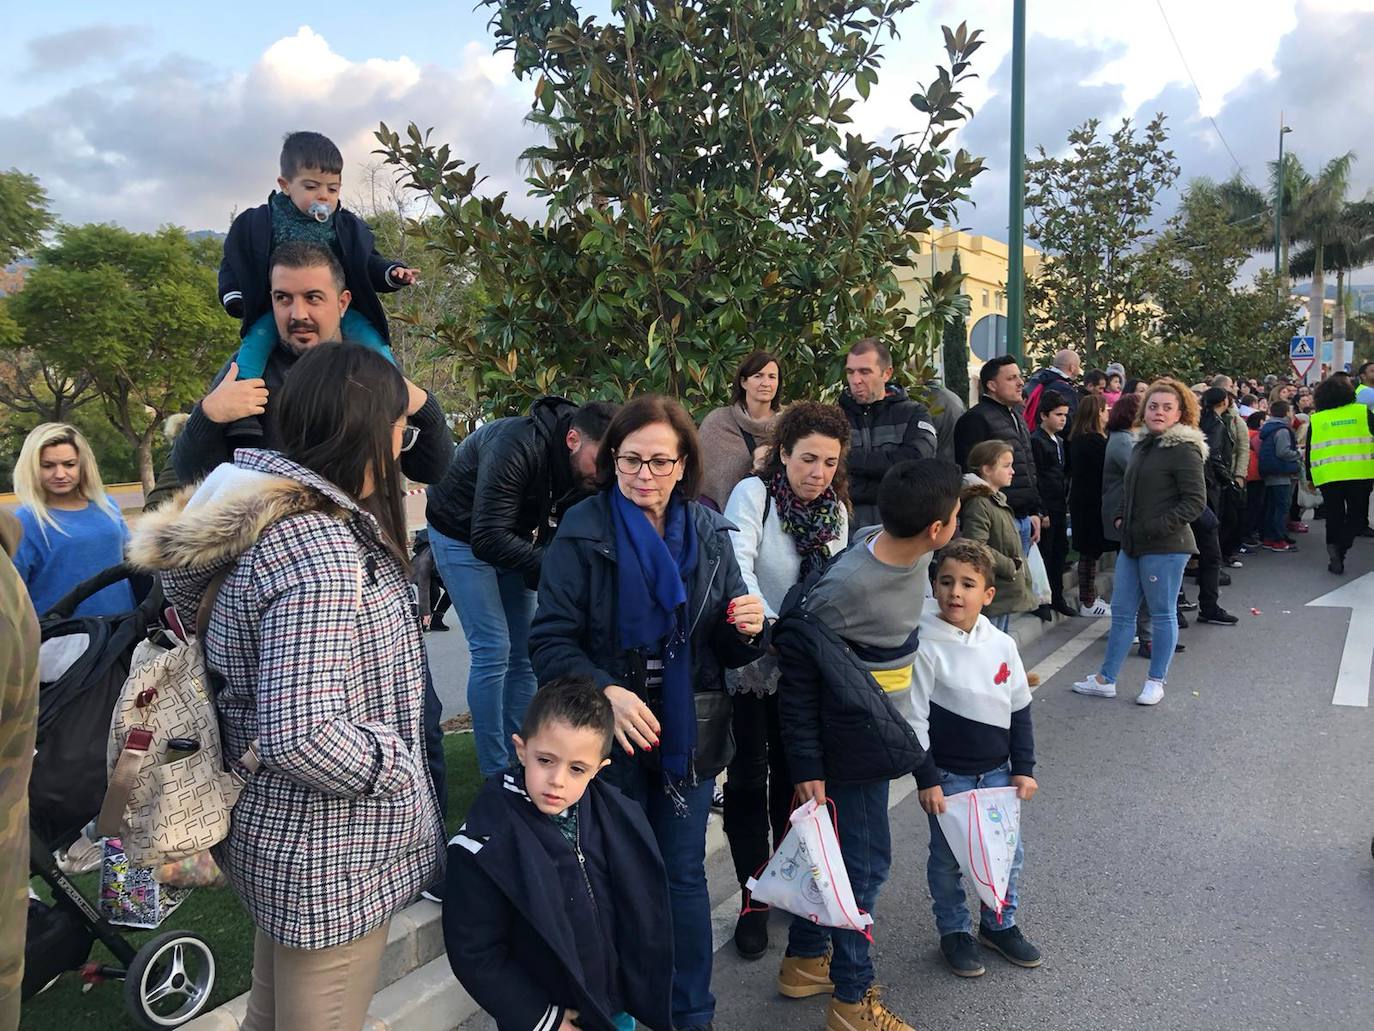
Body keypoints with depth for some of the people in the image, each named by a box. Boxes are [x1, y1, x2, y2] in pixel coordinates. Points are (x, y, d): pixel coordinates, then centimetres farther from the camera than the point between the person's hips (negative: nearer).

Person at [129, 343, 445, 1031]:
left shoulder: (267, 516, 0)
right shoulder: (320, 552, -29)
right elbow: (297, 737, -33)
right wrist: (398, 766, -17)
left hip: (275, 831, 9)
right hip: (329, 859, -9)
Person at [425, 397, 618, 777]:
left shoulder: (582, 470, -14)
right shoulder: (517, 447, -36)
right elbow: (487, 540, -37)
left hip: (514, 534, 7)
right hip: (462, 535, -7)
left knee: (524, 651, 5)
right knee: (492, 650, -12)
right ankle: (495, 772, 0)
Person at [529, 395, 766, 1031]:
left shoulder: (709, 533, 0)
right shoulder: (583, 531, -10)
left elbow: (728, 649, 6)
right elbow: (550, 640, -14)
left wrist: (749, 630, -17)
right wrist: (605, 692, -29)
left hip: (688, 733, 3)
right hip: (609, 734, -2)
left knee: (683, 875, 16)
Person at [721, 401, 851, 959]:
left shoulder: (836, 511, 3)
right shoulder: (753, 494, -15)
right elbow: (738, 569, -28)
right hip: (750, 658, -5)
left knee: (794, 772, 16)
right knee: (749, 776, 4)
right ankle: (754, 897, 18)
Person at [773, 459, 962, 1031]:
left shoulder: (914, 554, -5)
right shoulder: (843, 588, -29)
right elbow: (797, 669, -20)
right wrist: (806, 766, -16)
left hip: (881, 726, 8)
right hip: (854, 740, -8)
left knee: (838, 847, 20)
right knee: (864, 860, 5)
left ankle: (804, 960, 38)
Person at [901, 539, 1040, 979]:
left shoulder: (1002, 645, -4)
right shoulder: (926, 647, -18)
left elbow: (1019, 712, 6)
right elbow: (914, 720, -14)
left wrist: (1023, 769, 5)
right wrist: (927, 780, -13)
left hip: (997, 771, 4)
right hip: (947, 774, -4)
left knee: (1009, 850, 15)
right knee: (947, 857, 9)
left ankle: (999, 924, 36)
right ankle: (955, 932, 29)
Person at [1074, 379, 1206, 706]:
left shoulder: (1184, 449, -11)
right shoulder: (1142, 446, 14)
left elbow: (1195, 501, -16)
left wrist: (1155, 528, -19)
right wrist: (1121, 518, 11)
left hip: (1165, 547, -8)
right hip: (1132, 544, 8)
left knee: (1163, 614, 6)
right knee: (1122, 611, 12)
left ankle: (1156, 681, 19)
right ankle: (1105, 679, 20)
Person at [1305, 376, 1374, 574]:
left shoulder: (1315, 419, 5)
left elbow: (1309, 452, 8)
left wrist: (1309, 477, 18)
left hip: (1327, 476, 1)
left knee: (1334, 518, 13)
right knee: (1355, 517, 7)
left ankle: (1334, 548, 4)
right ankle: (1339, 550, -14)